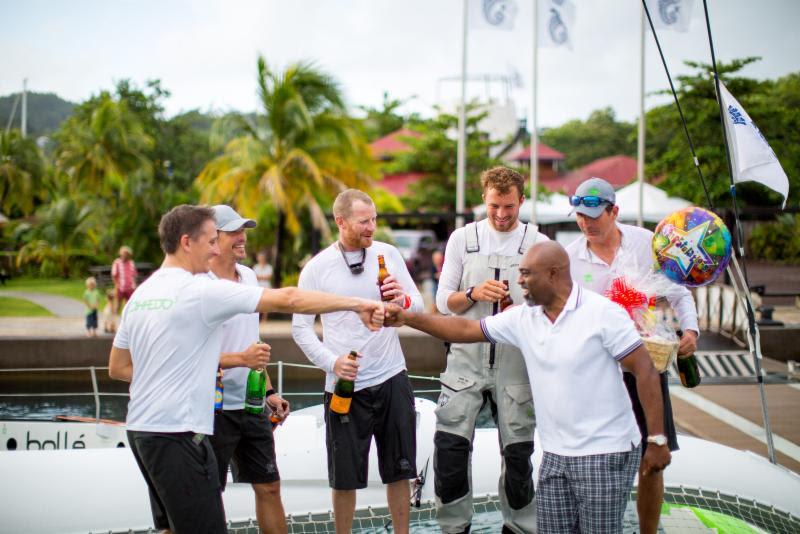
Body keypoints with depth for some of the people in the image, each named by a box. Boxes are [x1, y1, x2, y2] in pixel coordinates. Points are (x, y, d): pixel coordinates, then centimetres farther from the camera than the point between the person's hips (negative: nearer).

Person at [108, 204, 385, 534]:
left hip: (141, 428, 9)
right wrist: (358, 304, -10)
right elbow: (287, 299, -15)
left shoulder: (139, 295, 12)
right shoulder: (203, 290, -13)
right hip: (177, 432, -9)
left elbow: (117, 368, 17)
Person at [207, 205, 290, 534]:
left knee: (269, 487, 13)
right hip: (216, 407, -7)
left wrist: (269, 391, 16)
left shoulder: (249, 276, 8)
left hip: (252, 404, 7)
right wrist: (241, 359, -28)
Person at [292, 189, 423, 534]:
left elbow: (419, 307, 3)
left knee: (399, 471, 12)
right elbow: (301, 327, -1)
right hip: (345, 386, -2)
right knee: (345, 477, 8)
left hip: (392, 380, 2)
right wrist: (331, 362, -15)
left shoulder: (389, 254, 1)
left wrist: (403, 300, -20)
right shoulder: (316, 268, -5)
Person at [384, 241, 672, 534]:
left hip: (605, 454, -6)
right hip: (555, 455, 6)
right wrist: (408, 318, 7)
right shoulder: (522, 318, 6)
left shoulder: (603, 312, -12)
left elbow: (645, 371, -12)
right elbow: (466, 329, 12)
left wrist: (658, 440, -14)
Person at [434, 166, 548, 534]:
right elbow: (443, 301, 5)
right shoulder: (462, 239, 5)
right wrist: (474, 294, -15)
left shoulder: (537, 243, 3)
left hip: (516, 365, 0)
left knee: (517, 452, 6)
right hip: (466, 360, 0)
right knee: (449, 447, -5)